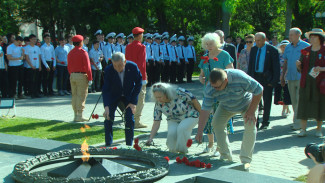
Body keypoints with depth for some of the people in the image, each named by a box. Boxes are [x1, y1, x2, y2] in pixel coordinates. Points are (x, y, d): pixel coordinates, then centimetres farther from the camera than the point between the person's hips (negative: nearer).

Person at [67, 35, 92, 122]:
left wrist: (72, 75, 19)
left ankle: (75, 115, 16)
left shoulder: (70, 53, 10)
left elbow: (69, 67, 13)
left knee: (74, 95, 11)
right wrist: (90, 78, -10)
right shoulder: (83, 52, -11)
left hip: (72, 76, 7)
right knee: (81, 96, -3)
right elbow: (87, 67, -14)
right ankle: (79, 116, -3)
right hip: (81, 76, -7)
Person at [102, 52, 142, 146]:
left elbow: (139, 83, -11)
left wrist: (133, 101, -14)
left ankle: (129, 145, 4)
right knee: (108, 118, -8)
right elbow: (105, 89, -26)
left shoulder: (133, 67, -25)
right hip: (113, 96, 0)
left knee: (130, 119, -10)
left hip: (129, 96, 0)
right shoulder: (108, 70, -26)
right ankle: (108, 144, 6)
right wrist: (106, 107, -39)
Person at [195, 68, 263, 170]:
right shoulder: (210, 89, -30)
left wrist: (251, 111, -24)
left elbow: (259, 90, -27)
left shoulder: (240, 78, -41)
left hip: (247, 103, -3)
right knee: (216, 123, -13)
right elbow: (205, 110, -28)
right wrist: (199, 132, -33)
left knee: (250, 125, -22)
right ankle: (226, 156, 0)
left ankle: (246, 159, -13)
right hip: (226, 107, 3)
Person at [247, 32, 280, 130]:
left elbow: (276, 67, -6)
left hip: (267, 78, -3)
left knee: (267, 101, 6)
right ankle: (255, 122, 8)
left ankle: (265, 122, 17)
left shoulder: (272, 50, -6)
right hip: (255, 77, 4)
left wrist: (274, 81, -12)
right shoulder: (253, 49, 8)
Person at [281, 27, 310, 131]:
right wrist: (283, 76, 13)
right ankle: (297, 121, 22)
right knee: (294, 101, 12)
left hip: (301, 78, -6)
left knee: (299, 100, -8)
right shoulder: (288, 47, 12)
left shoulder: (306, 46, -5)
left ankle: (298, 122, -4)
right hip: (290, 78, 6)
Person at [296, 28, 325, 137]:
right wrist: (298, 65, -8)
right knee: (304, 104, -2)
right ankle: (303, 129, 4)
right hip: (306, 82, 2)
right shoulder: (305, 51, 10)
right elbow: (301, 69, 12)